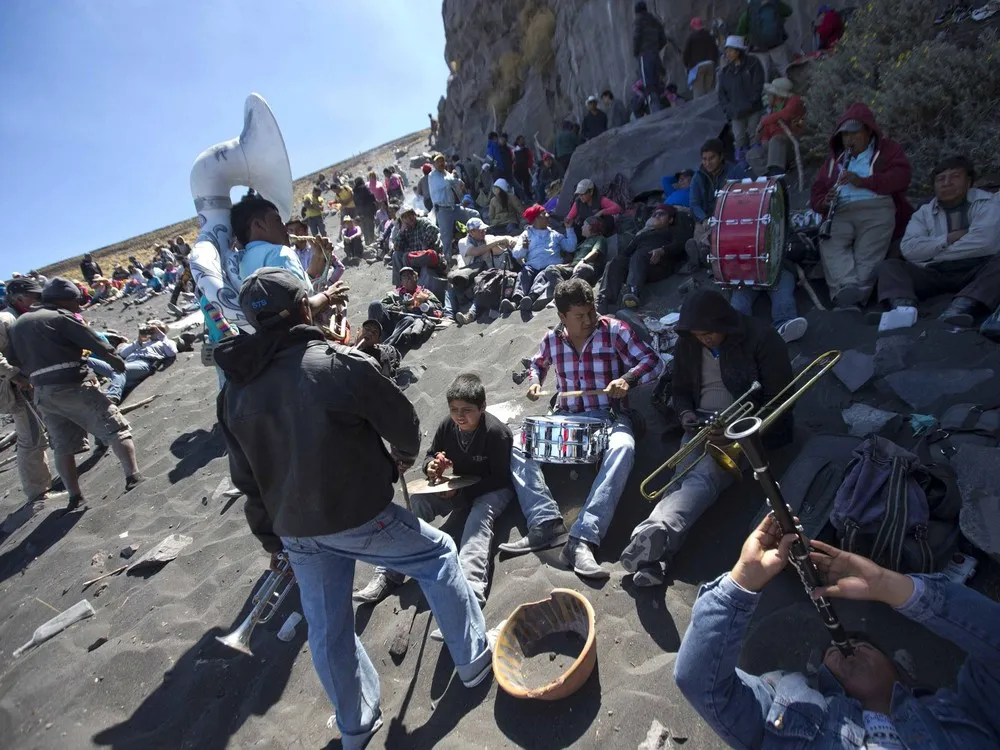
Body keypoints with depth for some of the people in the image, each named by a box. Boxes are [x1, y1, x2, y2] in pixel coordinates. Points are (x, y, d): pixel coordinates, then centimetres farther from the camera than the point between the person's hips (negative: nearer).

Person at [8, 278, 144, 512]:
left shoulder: (17, 325, 20)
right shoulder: (60, 316, -2)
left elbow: (13, 359, 20)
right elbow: (95, 342, -6)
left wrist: (35, 375, 24)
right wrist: (117, 361, 6)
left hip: (42, 393, 7)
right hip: (73, 386, -7)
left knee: (63, 447, 13)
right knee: (116, 429, -4)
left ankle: (75, 498, 15)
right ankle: (133, 478, -14)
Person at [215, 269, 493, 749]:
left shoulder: (233, 393, 1)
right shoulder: (339, 363, -19)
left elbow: (246, 478, 9)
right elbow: (403, 422, -8)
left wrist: (269, 536, 21)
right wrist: (405, 455, 14)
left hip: (296, 531, 6)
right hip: (358, 516, -5)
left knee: (327, 630, 21)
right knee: (437, 555, 18)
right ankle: (474, 659, 30)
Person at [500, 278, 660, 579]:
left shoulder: (614, 330, -8)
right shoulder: (552, 339, 3)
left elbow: (651, 361, -5)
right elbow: (538, 363, 23)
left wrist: (627, 379, -23)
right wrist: (534, 381, 2)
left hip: (609, 416, -3)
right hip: (566, 417, 4)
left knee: (623, 448, -38)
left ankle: (581, 539, -41)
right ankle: (546, 523, -28)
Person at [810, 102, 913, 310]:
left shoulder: (887, 149, 22)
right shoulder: (834, 159, 31)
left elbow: (901, 176, 4)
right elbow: (816, 193, 20)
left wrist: (862, 181, -10)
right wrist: (825, 202, -5)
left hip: (877, 208, -1)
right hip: (841, 212, 2)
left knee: (869, 253, -29)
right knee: (829, 244, -32)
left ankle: (857, 293, -50)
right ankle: (846, 287, -51)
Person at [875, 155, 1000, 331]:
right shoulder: (924, 212, 17)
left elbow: (984, 241, -8)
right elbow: (908, 249, 0)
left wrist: (932, 253, -3)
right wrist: (947, 239, -8)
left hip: (976, 270, -1)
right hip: (935, 274, 2)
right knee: (889, 266, -19)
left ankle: (964, 305, -55)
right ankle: (904, 307, -49)